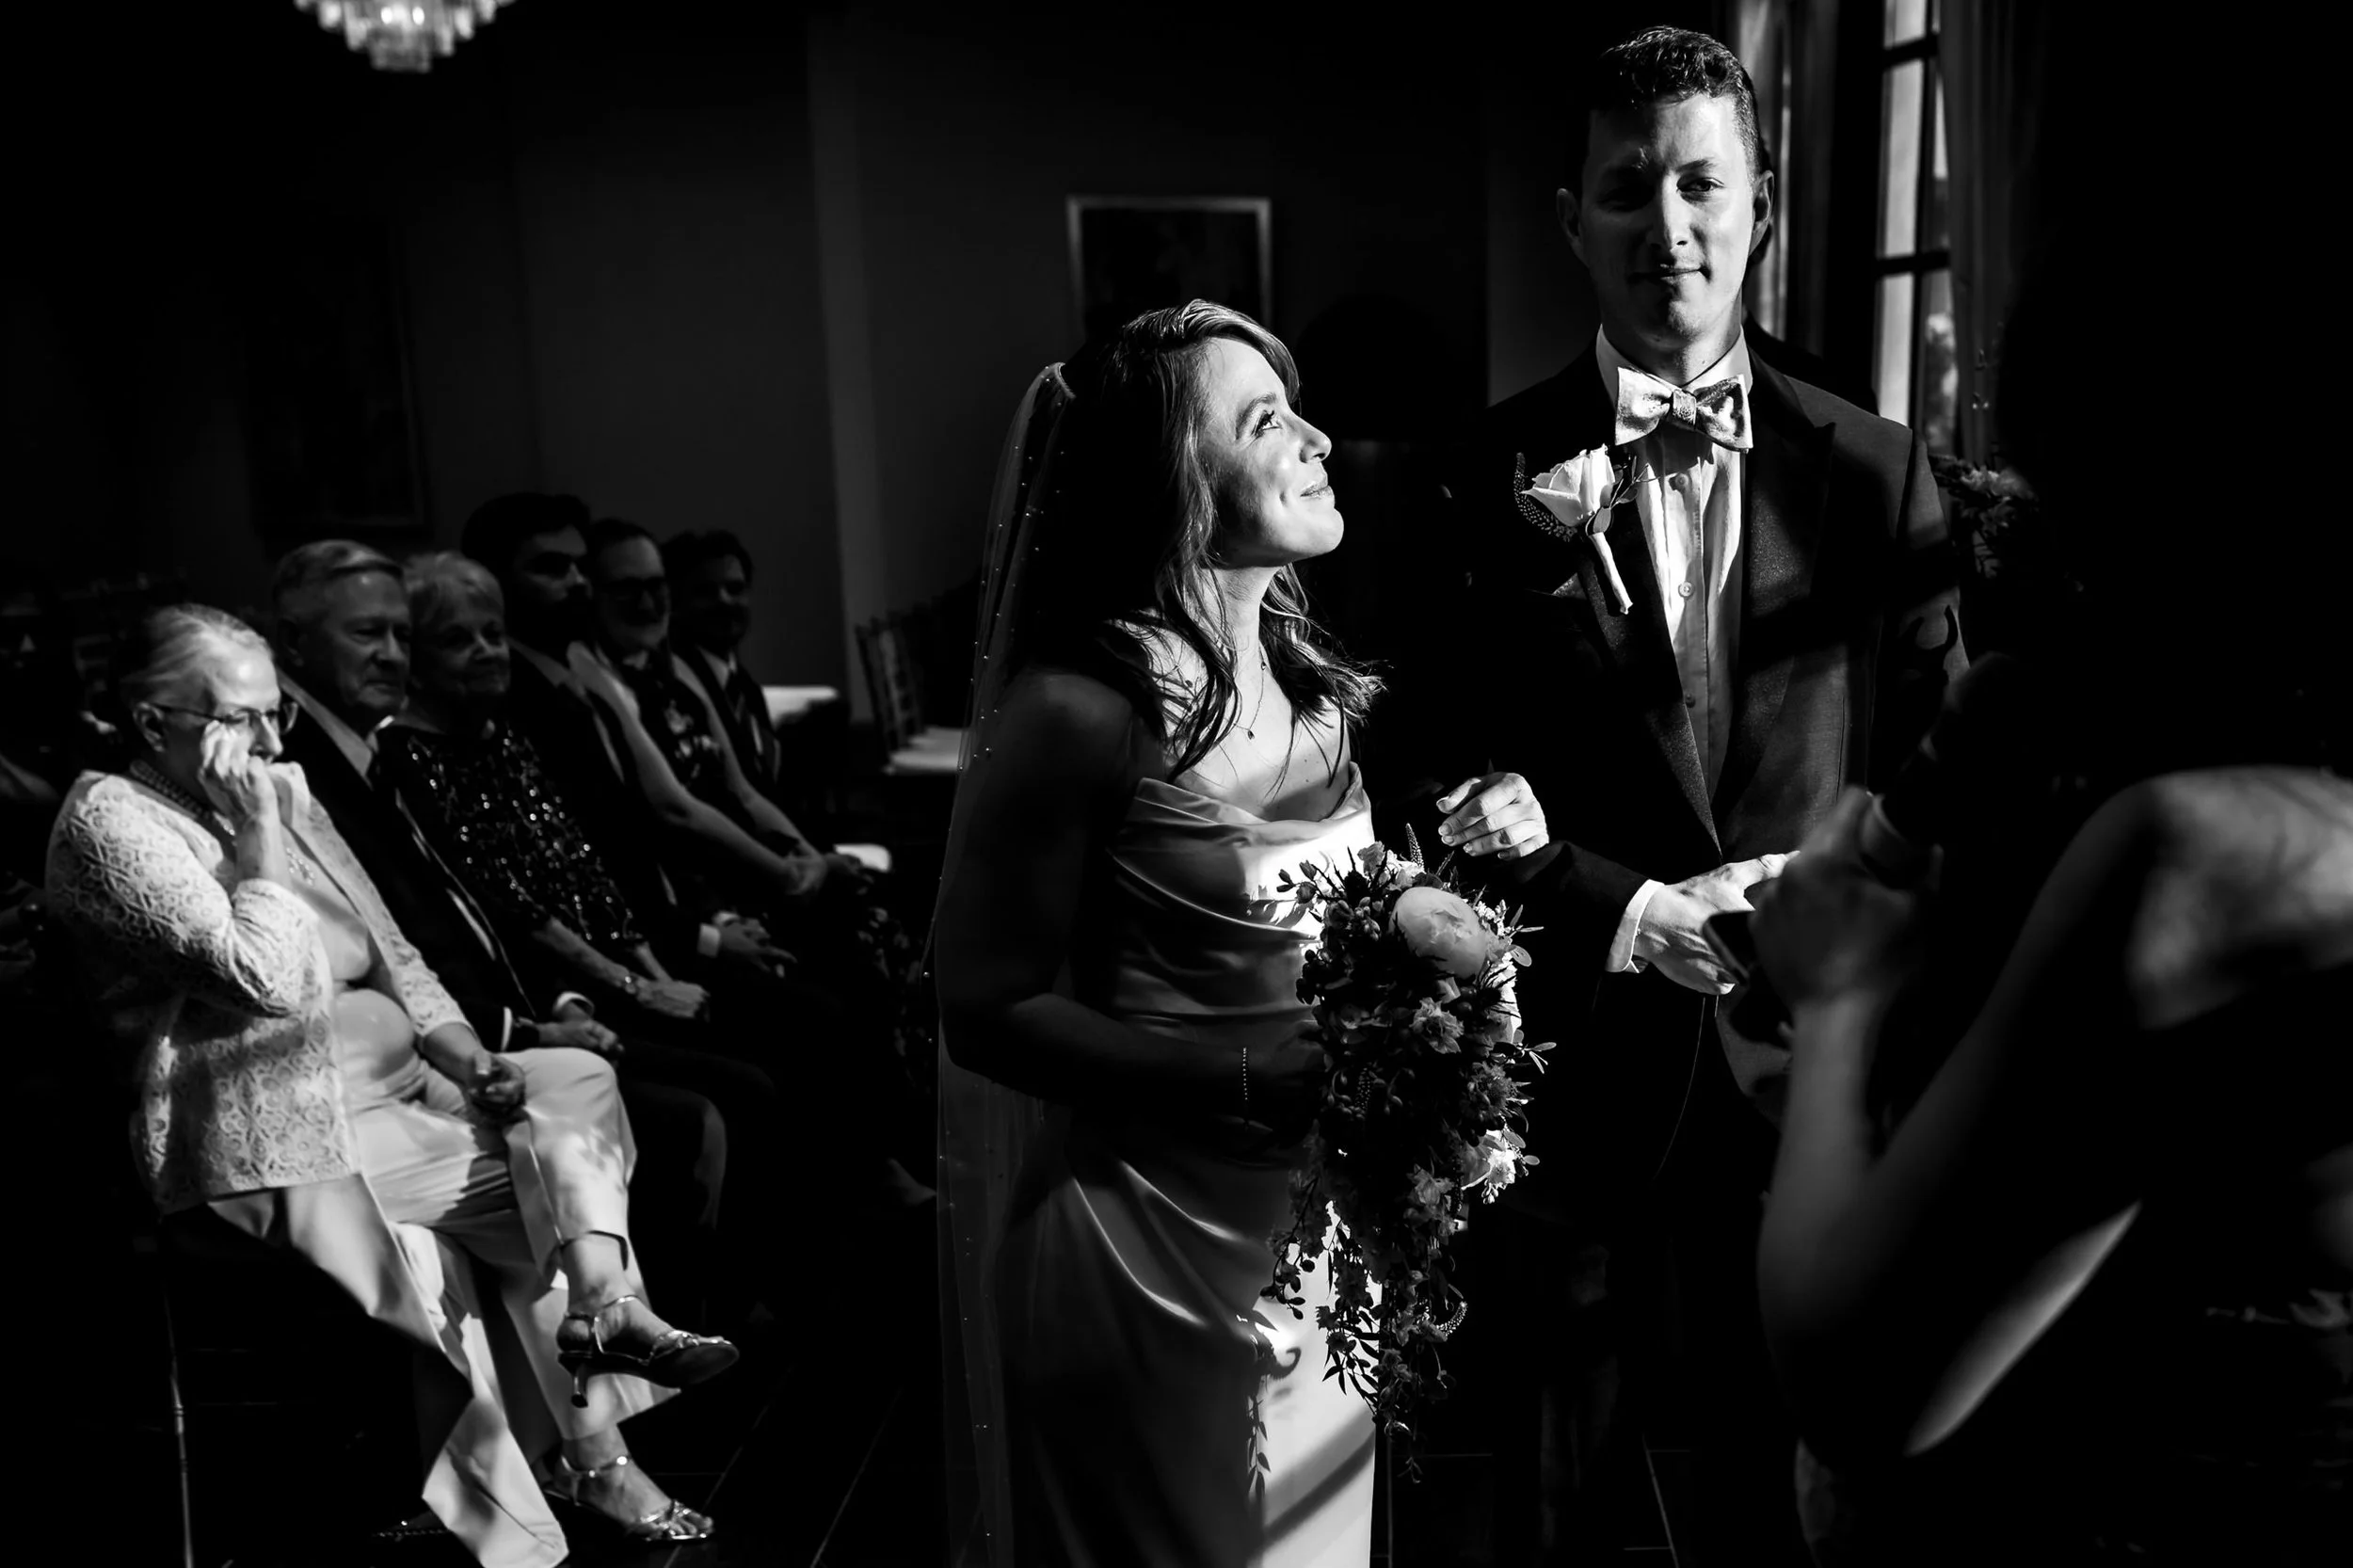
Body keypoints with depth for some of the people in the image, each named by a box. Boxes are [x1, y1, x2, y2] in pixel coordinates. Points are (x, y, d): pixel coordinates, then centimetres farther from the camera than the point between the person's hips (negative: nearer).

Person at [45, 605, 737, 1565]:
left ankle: (601, 1312, -20)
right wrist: (259, 836, -15)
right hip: (289, 1142, -8)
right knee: (568, 1169, -16)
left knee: (575, 1088, -11)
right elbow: (270, 981, -23)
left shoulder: (284, 791, 13)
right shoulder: (110, 819, -10)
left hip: (400, 1089, 8)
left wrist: (470, 1062, -1)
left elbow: (393, 957, 14)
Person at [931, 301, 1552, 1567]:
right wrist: (1259, 1075, -24)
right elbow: (987, 1014, -17)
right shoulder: (1082, 713, -20)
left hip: (1332, 1227, 7)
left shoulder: (1306, 673, 1)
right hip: (1158, 1236, -6)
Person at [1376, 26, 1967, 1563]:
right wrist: (1634, 914, -16)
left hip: (1803, 1076, 2)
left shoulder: (1874, 472, 0)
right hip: (1564, 1078, -1)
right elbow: (1433, 786, -7)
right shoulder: (1491, 475, -6)